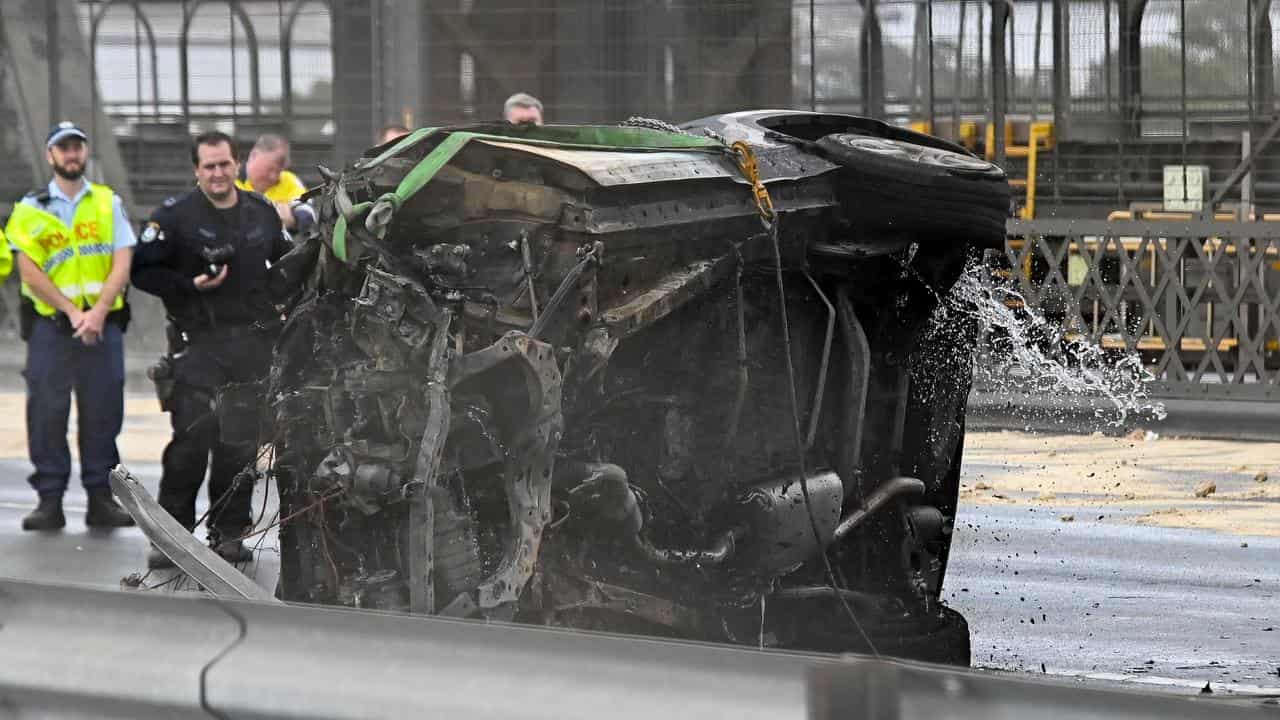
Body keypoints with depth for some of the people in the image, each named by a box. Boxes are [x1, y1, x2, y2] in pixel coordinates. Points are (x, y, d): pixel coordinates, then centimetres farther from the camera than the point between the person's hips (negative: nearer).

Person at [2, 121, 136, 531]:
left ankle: (101, 497, 7)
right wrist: (71, 312, -13)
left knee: (102, 412, 2)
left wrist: (97, 313, -13)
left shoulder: (109, 204, 10)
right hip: (50, 323, -1)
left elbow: (121, 265, 1)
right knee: (47, 412, -3)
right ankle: (49, 500, 1)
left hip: (102, 323, 1)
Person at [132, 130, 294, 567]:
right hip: (200, 340, -4)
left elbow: (286, 263, 26)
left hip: (255, 342, 4)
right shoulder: (175, 217, -3)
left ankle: (228, 532, 13)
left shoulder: (263, 213, 11)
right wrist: (191, 286, -14)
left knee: (241, 441, 5)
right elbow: (143, 271, -3)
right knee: (193, 436, -14)